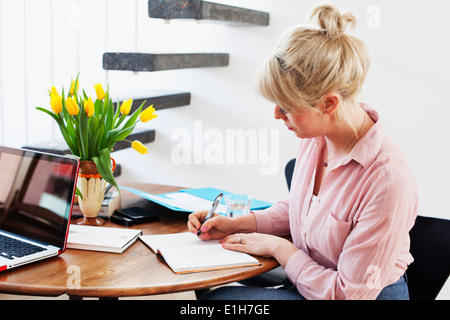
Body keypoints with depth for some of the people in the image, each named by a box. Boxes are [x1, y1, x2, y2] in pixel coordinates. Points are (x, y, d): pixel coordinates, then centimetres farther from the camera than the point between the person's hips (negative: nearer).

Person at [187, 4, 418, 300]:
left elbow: (347, 293, -22)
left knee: (222, 296, -19)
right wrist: (236, 224, 3)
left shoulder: (388, 179, -29)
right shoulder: (315, 139, -5)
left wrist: (278, 247, -14)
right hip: (308, 283, 7)